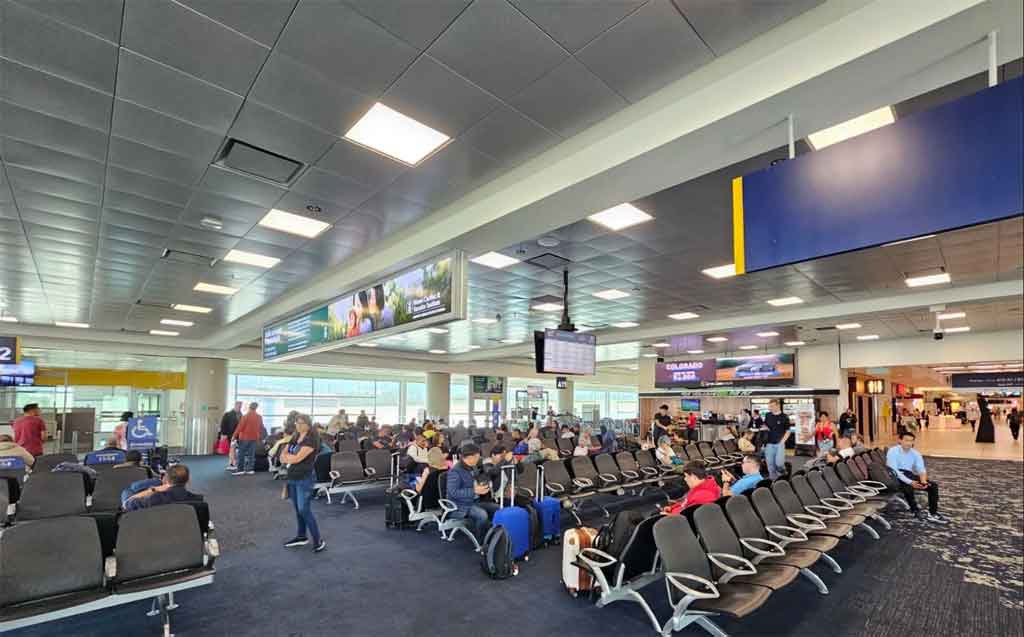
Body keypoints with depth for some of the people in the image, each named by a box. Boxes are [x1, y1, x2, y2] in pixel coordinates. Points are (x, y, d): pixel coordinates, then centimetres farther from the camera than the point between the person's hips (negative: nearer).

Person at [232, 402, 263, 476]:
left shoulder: (245, 416, -12)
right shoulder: (259, 417, 2)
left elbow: (240, 427, -11)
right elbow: (261, 428, 11)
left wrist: (234, 436, -2)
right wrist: (258, 435, 25)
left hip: (244, 437, -4)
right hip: (254, 438, 4)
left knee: (241, 454, 4)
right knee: (251, 454, 8)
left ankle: (240, 470, 3)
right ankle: (250, 469, 8)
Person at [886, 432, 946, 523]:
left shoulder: (915, 453, 7)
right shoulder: (893, 451, -14)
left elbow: (921, 469, 2)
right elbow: (893, 470, -21)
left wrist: (923, 481, -20)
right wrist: (910, 482, -30)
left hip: (909, 475, 7)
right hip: (895, 477, -7)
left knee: (933, 486, -11)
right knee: (908, 487, -35)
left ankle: (933, 514, -7)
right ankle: (916, 511, -12)